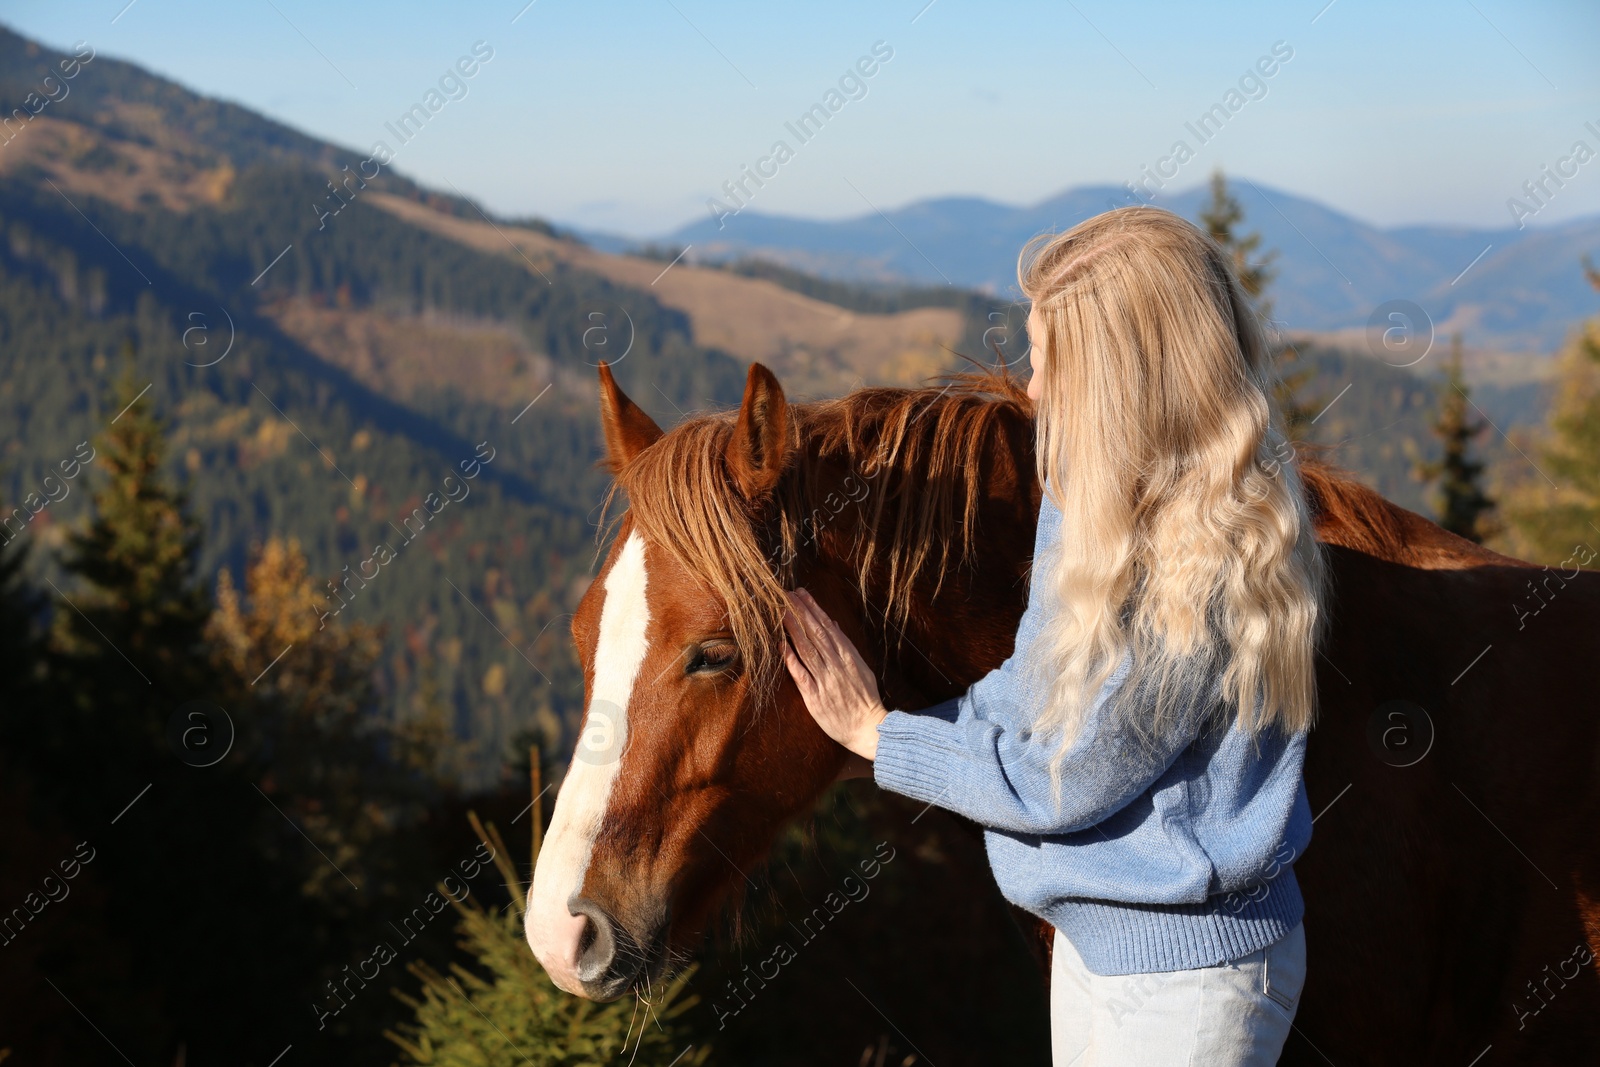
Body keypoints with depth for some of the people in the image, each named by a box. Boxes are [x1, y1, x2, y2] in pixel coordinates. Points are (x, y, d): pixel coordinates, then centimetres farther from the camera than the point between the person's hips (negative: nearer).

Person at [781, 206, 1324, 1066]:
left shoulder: (1204, 578, -29)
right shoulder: (1096, 492, -1)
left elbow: (1055, 782, -21)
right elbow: (1038, 695, 11)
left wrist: (875, 735, -11)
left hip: (1185, 974, -9)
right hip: (1095, 932, 9)